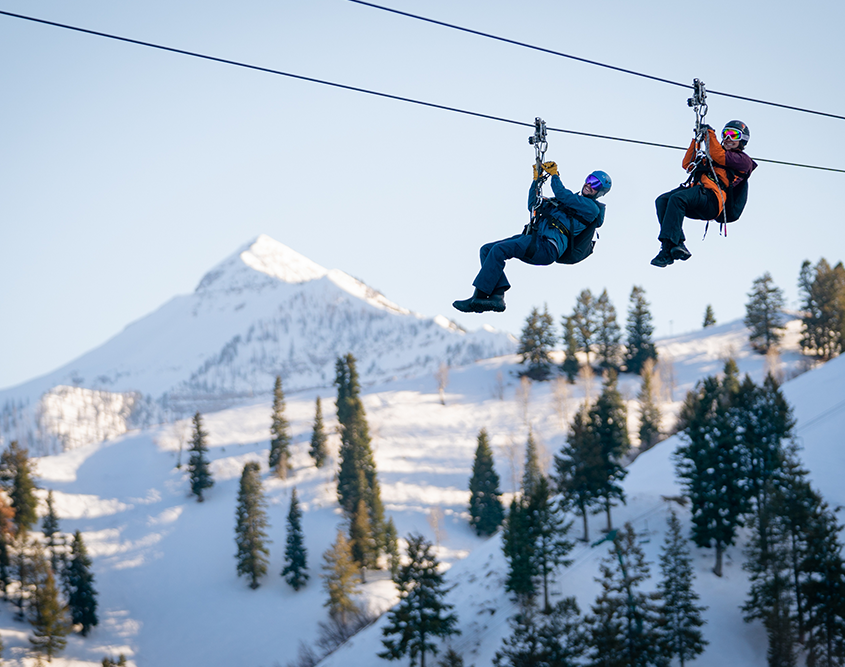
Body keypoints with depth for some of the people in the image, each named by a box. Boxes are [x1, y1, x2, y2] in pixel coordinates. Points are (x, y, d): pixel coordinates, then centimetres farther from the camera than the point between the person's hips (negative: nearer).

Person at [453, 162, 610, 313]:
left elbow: (561, 193, -9)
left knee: (499, 250, -25)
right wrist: (536, 179, 25)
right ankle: (497, 296, -19)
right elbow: (533, 206, 32)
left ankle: (478, 298, -25)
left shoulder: (591, 207, 3)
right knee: (487, 250, -5)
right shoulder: (570, 200, 31)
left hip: (547, 246, -9)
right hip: (534, 239, 9)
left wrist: (554, 174, 2)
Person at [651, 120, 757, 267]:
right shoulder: (710, 158, 37)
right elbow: (687, 164, 34)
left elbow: (719, 156, -3)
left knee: (677, 198, -34)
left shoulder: (743, 160, 13)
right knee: (662, 201, -20)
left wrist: (710, 133, 4)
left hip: (711, 198, -8)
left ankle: (666, 251, -43)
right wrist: (697, 140, 29)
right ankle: (677, 245, -31)